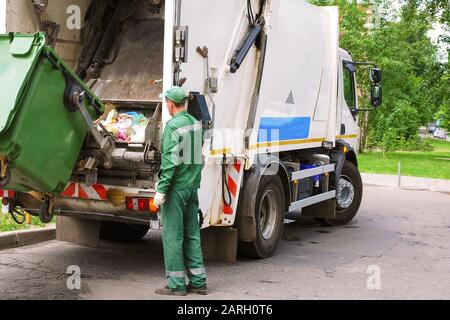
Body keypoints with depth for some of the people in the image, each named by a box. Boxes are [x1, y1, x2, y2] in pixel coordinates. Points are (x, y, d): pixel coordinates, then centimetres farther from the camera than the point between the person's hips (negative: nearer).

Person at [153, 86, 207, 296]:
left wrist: (161, 189, -16)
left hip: (176, 187, -8)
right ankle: (198, 282, 15)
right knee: (192, 234, 12)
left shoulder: (173, 126, -14)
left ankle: (176, 284, 5)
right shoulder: (196, 124, 10)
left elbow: (171, 161, -19)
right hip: (193, 186, 8)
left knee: (173, 236, 0)